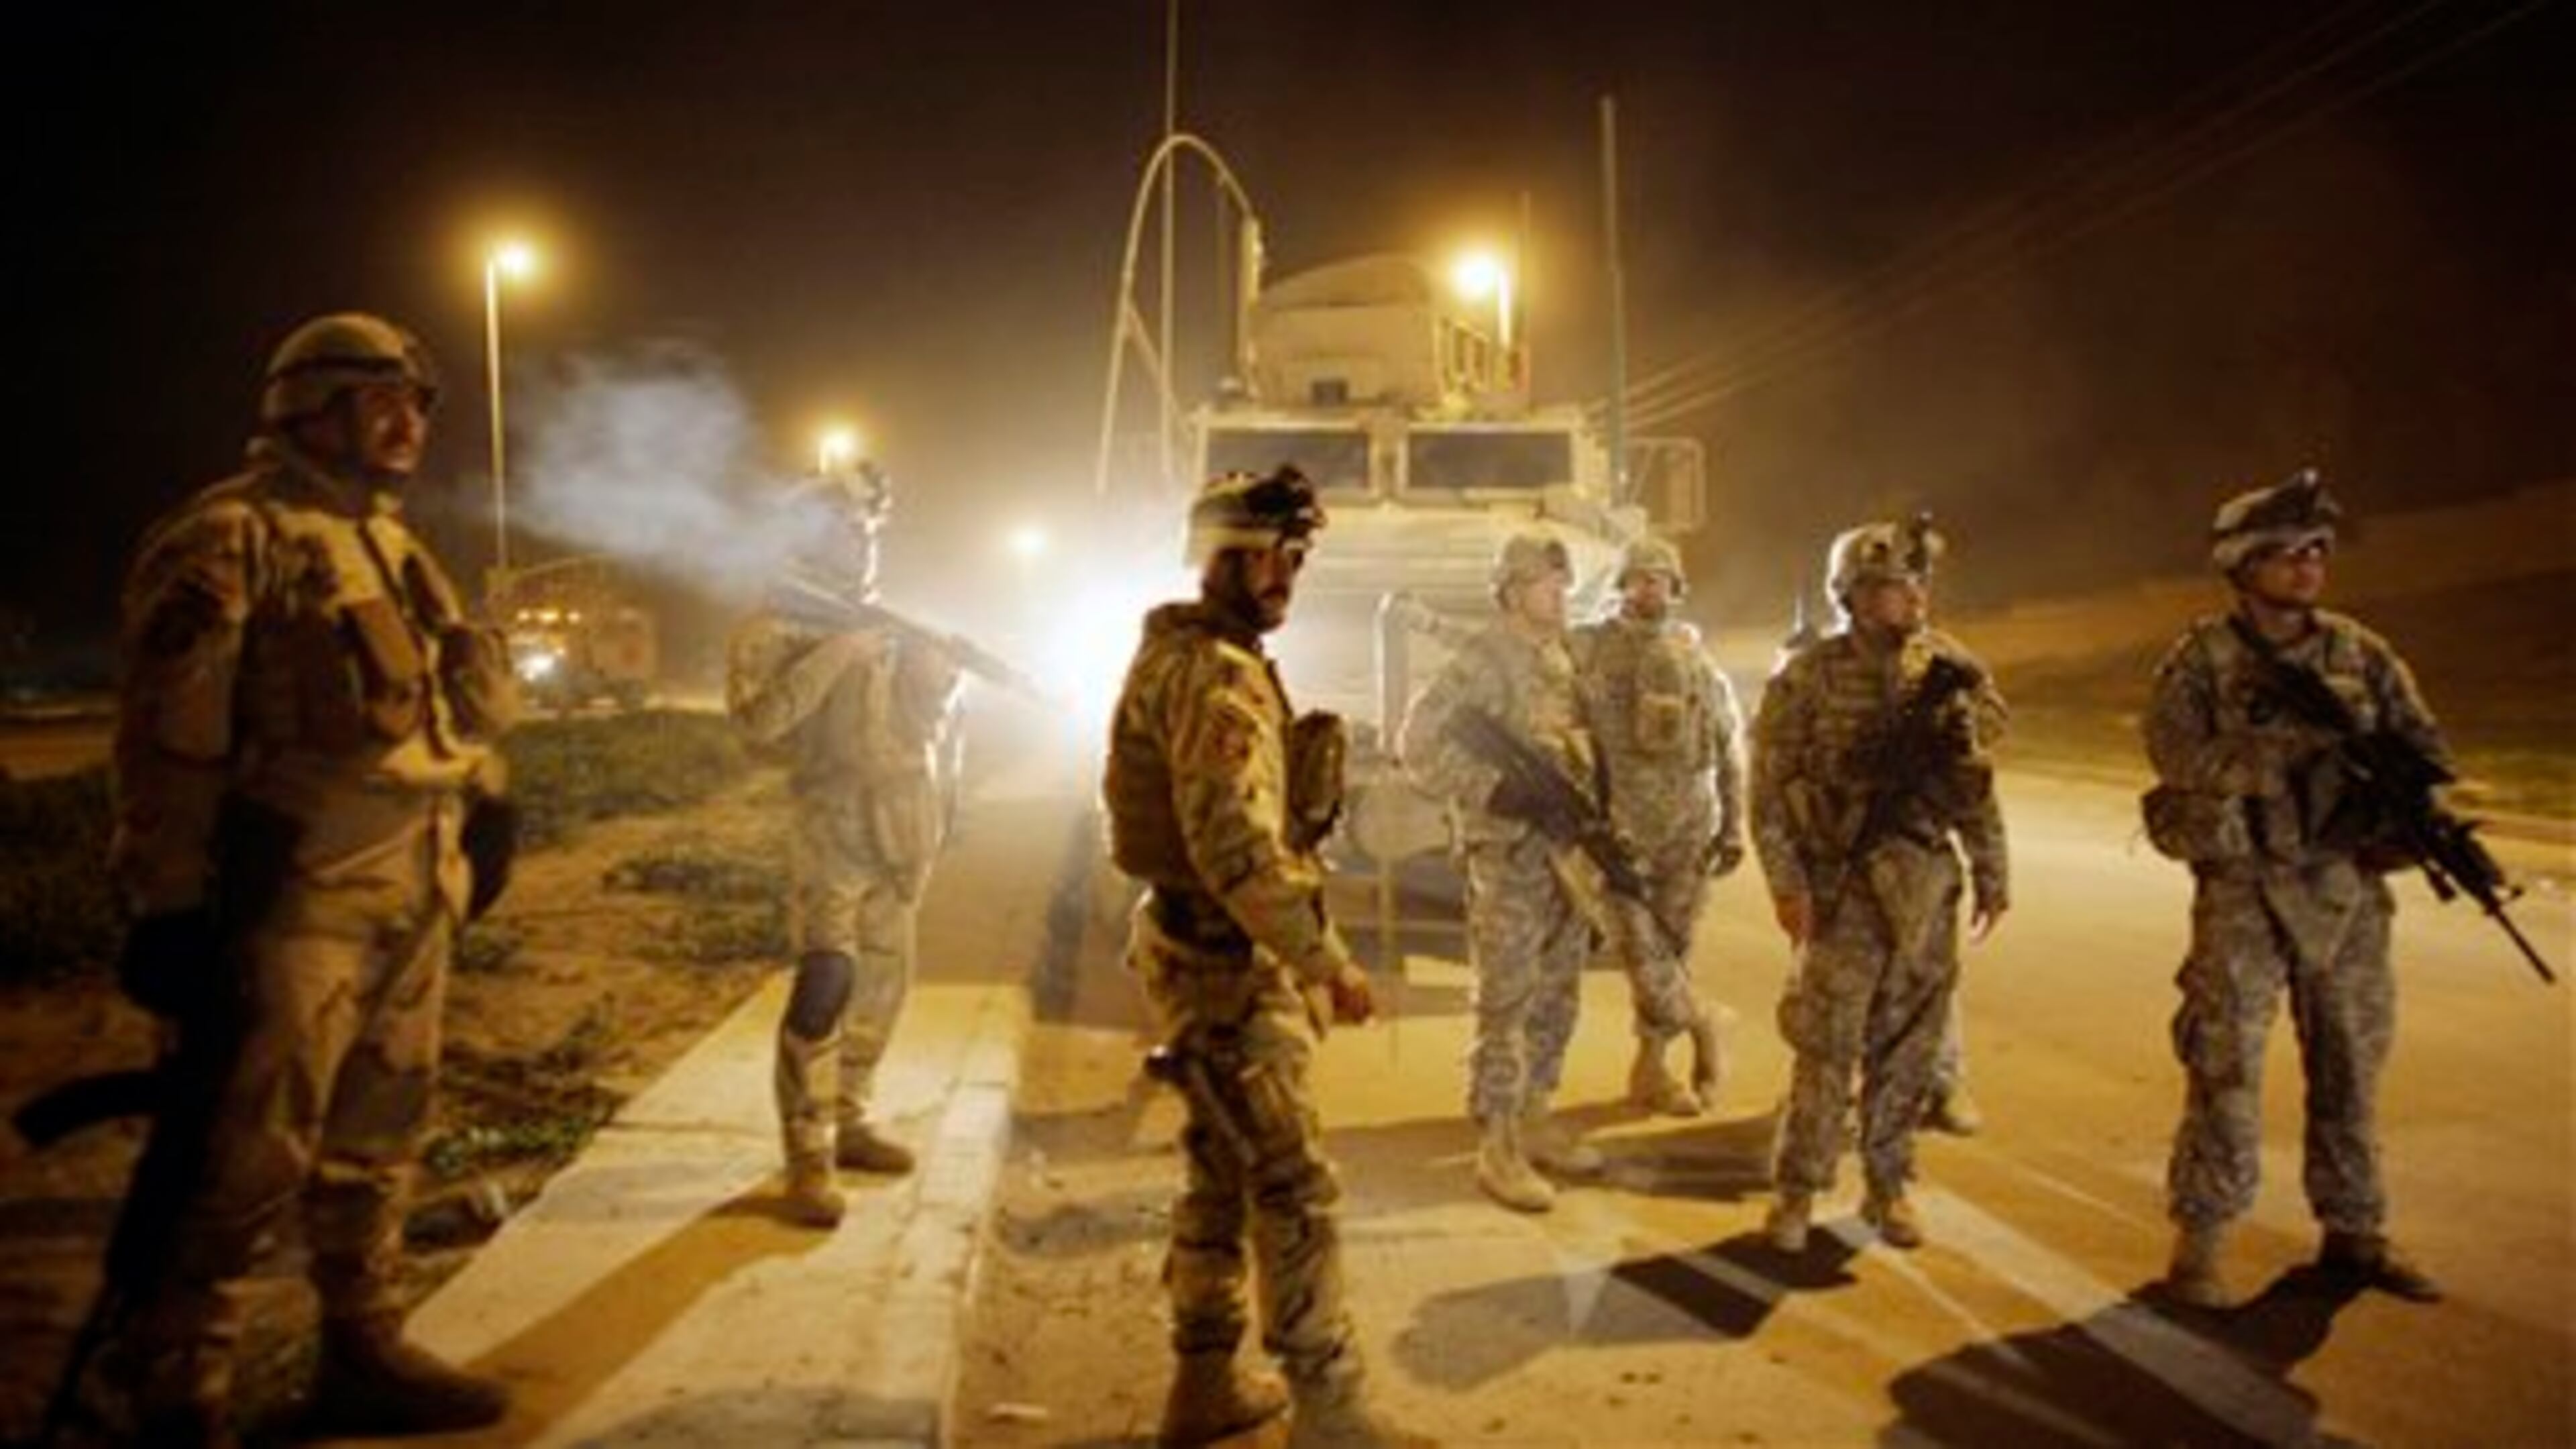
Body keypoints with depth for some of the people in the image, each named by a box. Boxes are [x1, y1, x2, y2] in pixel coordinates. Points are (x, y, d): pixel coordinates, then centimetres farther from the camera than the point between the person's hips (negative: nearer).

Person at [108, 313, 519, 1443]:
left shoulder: (394, 546, 19)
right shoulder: (230, 539, -8)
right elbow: (172, 734, -13)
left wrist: (484, 805, 18)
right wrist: (170, 900, -17)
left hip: (412, 896, 9)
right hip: (297, 898, -8)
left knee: (380, 1140, 16)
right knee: (246, 1160, -4)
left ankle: (363, 1354, 29)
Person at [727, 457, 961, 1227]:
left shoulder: (888, 619, 16)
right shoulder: (773, 628, -4)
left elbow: (936, 710, 18)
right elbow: (759, 723, -20)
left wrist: (941, 668, -3)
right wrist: (836, 654, -22)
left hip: (903, 830, 7)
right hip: (833, 830, -7)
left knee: (883, 984, 12)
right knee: (825, 986, -13)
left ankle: (848, 1120, 26)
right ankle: (809, 1157, -8)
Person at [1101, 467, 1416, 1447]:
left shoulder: (1192, 660, 15)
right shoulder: (1215, 676, -19)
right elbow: (1237, 844, -29)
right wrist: (1324, 958, -25)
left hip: (1210, 950, 11)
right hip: (1228, 961, -11)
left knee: (1222, 1171, 17)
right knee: (1292, 1186, -5)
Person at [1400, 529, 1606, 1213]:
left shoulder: (1565, 656, 13)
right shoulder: (1484, 658, -13)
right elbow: (1422, 741, -19)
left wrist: (1596, 808, 10)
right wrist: (1493, 790, -24)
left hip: (1571, 847, 8)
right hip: (1509, 850, -8)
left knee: (1557, 995, 15)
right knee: (1506, 1000, -4)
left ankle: (1534, 1117, 28)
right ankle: (1497, 1147, 4)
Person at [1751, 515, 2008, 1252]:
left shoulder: (1951, 672, 4)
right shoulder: (1812, 676, -8)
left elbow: (1975, 781, 12)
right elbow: (1770, 785, -7)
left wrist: (1990, 874, 12)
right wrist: (1787, 883, -12)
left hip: (1929, 885, 4)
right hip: (1845, 886, -4)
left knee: (1906, 1050, 10)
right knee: (1828, 1046, -2)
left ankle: (1887, 1187, 24)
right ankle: (1797, 1191, 12)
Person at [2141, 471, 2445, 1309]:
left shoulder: (2359, 654, 8)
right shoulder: (2202, 660, -5)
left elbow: (2425, 743, 8)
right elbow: (2177, 753, -19)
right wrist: (2292, 740, -27)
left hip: (2349, 889, 5)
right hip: (2244, 891, -4)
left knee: (2351, 1068, 12)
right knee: (2226, 1067, -4)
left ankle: (2354, 1234, 26)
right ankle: (2199, 1242, 6)